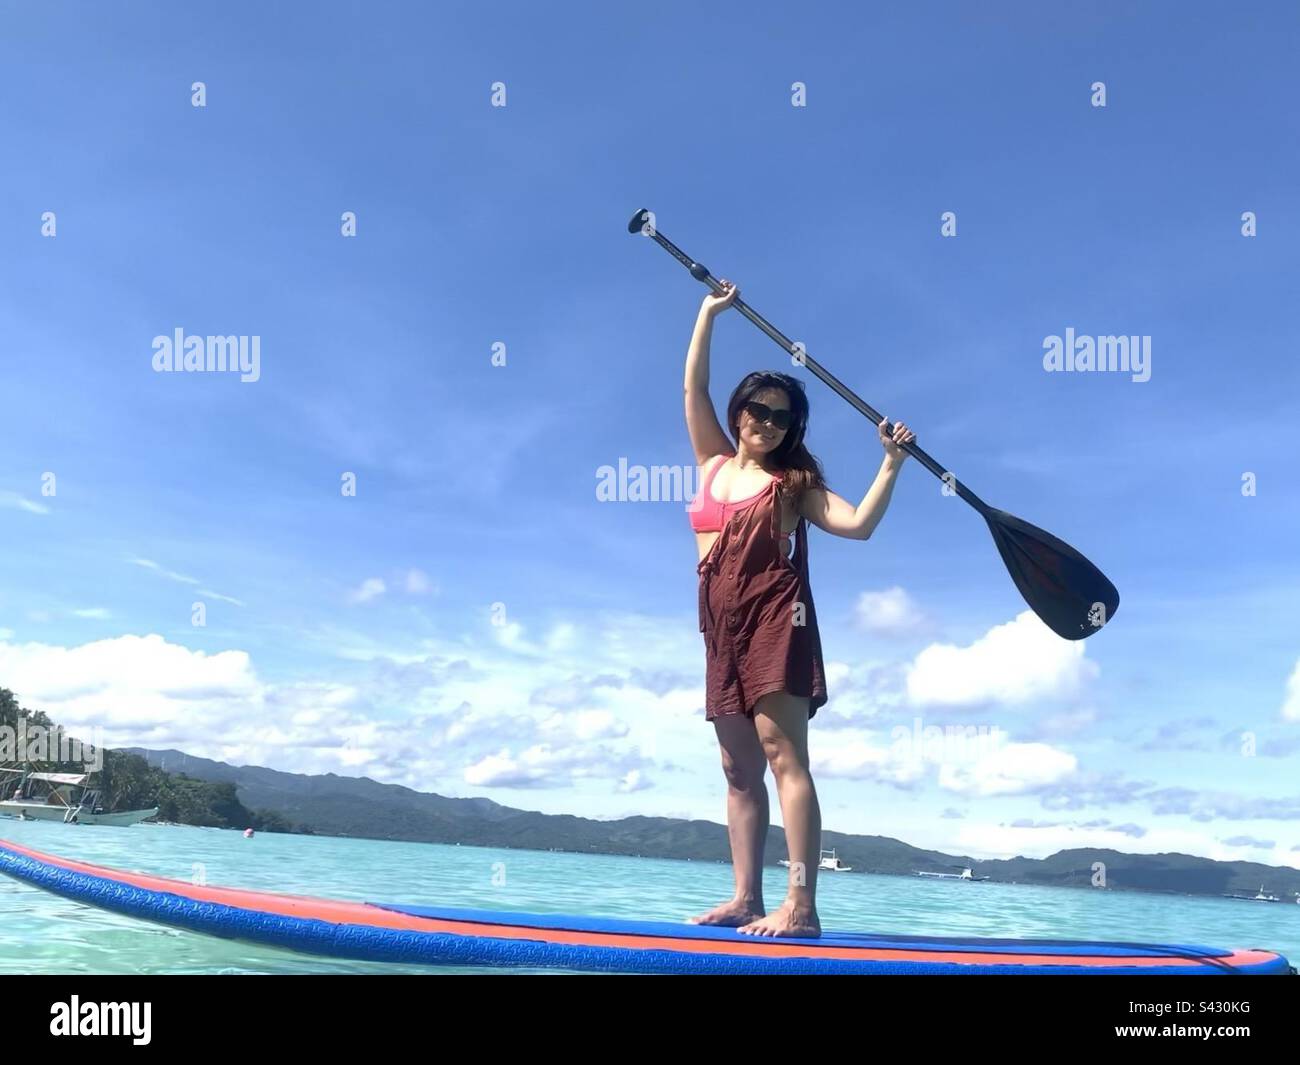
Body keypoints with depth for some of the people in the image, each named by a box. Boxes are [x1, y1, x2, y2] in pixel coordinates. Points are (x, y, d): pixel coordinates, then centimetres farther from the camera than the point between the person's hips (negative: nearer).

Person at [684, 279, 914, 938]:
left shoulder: (794, 484, 5)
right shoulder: (714, 463, 16)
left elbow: (858, 523, -7)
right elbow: (693, 388, 14)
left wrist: (892, 464, -11)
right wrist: (709, 312, 15)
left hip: (776, 618, -5)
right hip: (722, 626, 6)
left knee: (783, 756, -12)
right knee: (739, 768, 5)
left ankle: (801, 905, -15)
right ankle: (746, 897, 9)